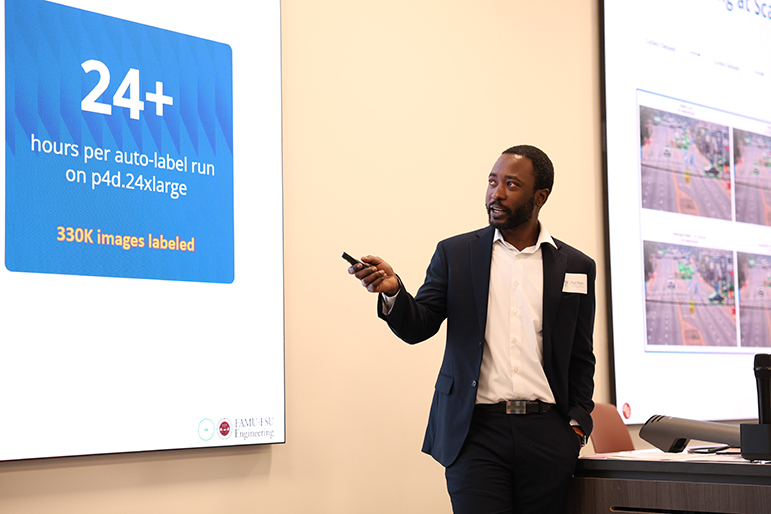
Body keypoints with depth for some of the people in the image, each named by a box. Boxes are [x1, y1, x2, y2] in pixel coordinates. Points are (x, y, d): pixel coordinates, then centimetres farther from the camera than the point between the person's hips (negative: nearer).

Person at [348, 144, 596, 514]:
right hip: (477, 432, -1)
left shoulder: (577, 267, 11)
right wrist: (392, 290, -18)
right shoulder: (455, 254, 9)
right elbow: (417, 328, 1)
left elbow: (581, 359, 14)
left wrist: (577, 425, 2)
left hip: (546, 437, 1)